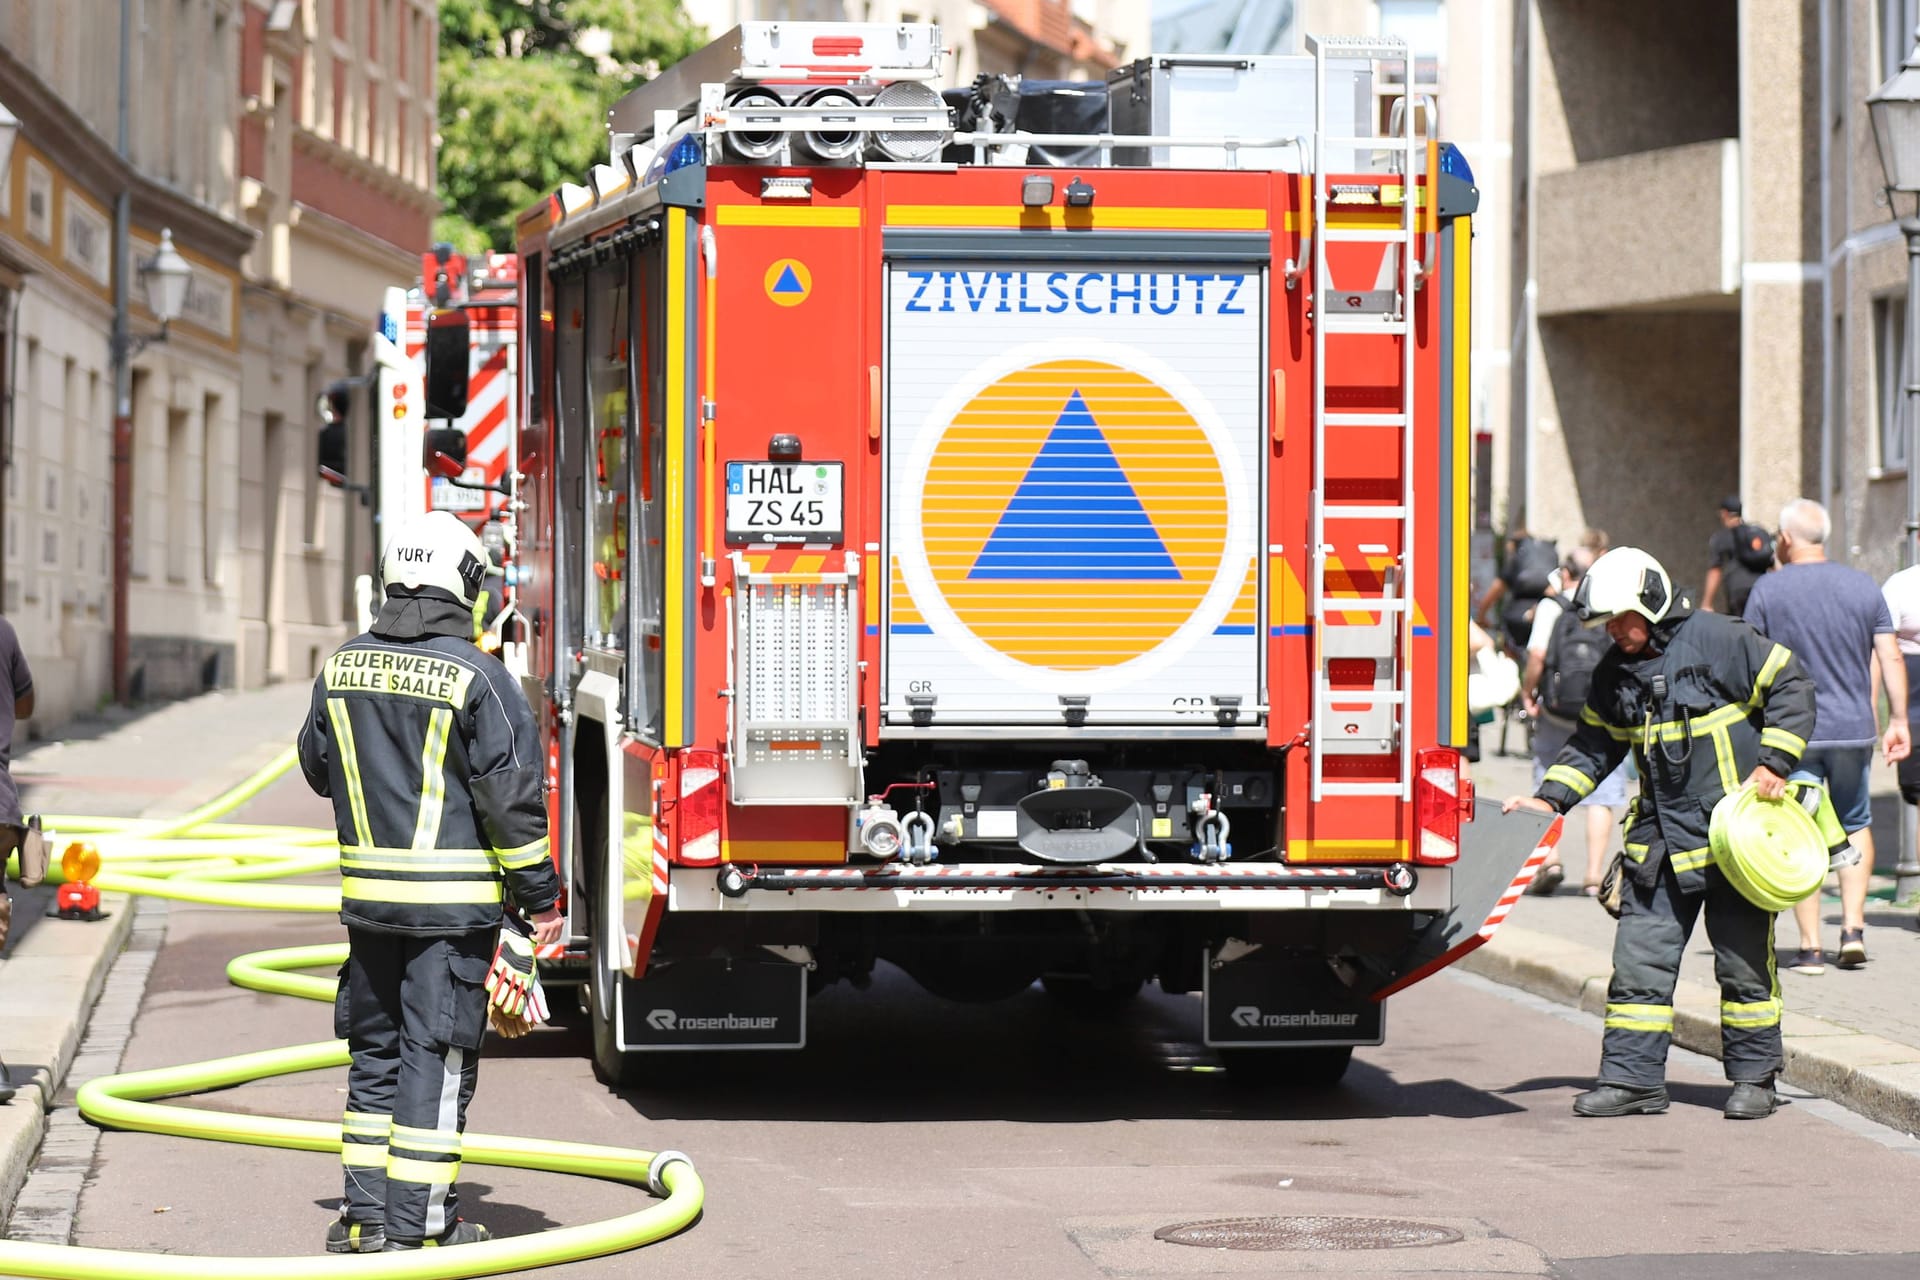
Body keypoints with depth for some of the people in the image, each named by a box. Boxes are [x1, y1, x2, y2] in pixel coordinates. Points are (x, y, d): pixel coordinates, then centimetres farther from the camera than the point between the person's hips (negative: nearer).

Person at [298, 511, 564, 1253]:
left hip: (367, 894, 5)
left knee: (375, 1051, 14)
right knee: (436, 1056, 0)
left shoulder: (344, 668, 4)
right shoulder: (476, 677, -12)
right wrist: (540, 897, -3)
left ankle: (366, 1213, 16)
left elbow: (317, 767, 18)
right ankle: (417, 1221, 1)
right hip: (454, 904, -5)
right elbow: (513, 794, -11)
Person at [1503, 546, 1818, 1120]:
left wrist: (1775, 763, -13)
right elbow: (1593, 746, 17)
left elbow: (1790, 688, -6)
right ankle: (1632, 1077, 4)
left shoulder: (1717, 640, -10)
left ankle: (1754, 1077, 12)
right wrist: (1549, 799, 4)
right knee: (1640, 961, -1)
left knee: (1743, 962, 2)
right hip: (1660, 844, 6)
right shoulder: (1615, 673, 9)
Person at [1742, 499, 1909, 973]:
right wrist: (1898, 720, 8)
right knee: (1856, 825, 19)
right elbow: (1890, 659, 2)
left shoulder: (1767, 591, -5)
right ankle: (1853, 929, 8)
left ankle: (1811, 946, 0)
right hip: (1854, 728, 2)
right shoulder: (1863, 586, 2)